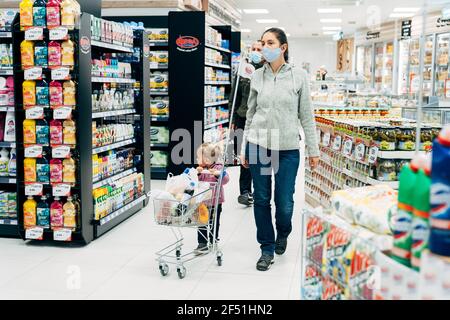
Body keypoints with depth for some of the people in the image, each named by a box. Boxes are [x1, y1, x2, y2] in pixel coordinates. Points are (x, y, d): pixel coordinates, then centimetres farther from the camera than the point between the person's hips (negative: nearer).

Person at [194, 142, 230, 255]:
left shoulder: (218, 168, -11)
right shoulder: (202, 168, 4)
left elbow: (225, 180, -21)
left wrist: (217, 174, -37)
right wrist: (198, 173, -14)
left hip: (215, 201, -4)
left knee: (214, 222, 12)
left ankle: (213, 240, 30)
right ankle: (202, 243, 6)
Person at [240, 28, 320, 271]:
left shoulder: (298, 77, -1)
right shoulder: (257, 77, 5)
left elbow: (306, 116, 2)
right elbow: (250, 114, 11)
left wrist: (313, 150, 1)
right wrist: (244, 148, 11)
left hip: (288, 148, -2)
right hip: (258, 145, 2)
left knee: (284, 202, 2)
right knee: (261, 199, 5)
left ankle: (283, 233, 35)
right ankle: (267, 248, 21)